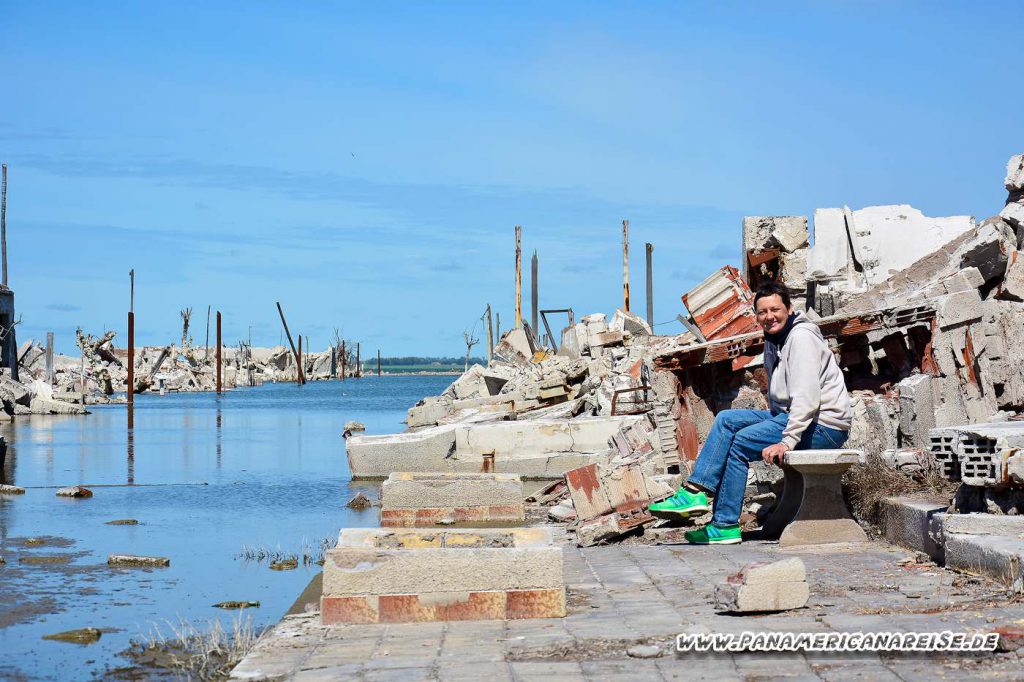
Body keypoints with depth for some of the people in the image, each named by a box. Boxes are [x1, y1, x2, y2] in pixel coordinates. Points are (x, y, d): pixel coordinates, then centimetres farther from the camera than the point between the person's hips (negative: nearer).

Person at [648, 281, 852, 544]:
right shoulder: (773, 341, 17)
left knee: (739, 443, -17)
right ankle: (695, 491, -10)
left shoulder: (801, 337, -14)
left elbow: (807, 396, -24)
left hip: (825, 426, -10)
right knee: (726, 419, 0)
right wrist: (773, 421, 7)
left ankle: (725, 525, -14)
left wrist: (787, 441, -28)